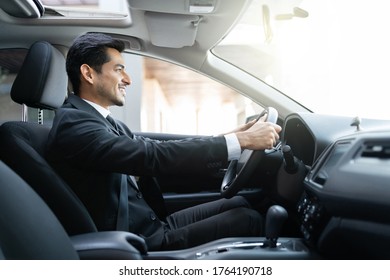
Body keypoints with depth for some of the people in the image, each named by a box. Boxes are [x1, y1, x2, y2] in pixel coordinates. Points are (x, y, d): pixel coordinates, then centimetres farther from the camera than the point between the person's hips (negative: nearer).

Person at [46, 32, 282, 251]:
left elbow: (160, 150, 7)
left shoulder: (102, 122, 12)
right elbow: (153, 157, -29)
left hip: (151, 227, 9)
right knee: (249, 219, -9)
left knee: (241, 203, 10)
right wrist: (242, 140, -24)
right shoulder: (73, 123, -18)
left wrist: (233, 135, 1)